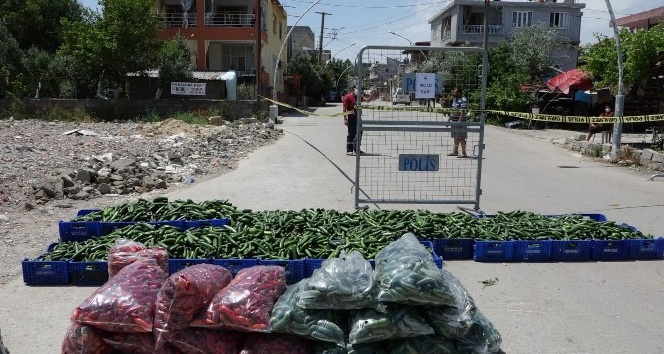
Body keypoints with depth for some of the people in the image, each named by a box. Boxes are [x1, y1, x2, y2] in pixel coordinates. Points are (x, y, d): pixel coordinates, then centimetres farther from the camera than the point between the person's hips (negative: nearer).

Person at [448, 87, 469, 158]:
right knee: (456, 137, 15)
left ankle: (463, 153, 0)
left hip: (460, 122, -9)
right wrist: (449, 119, 21)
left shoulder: (463, 100, -14)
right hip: (454, 121, 9)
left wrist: (459, 121, -26)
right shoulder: (454, 100, 15)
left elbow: (463, 112, -21)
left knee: (461, 138, -5)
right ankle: (455, 152, 23)